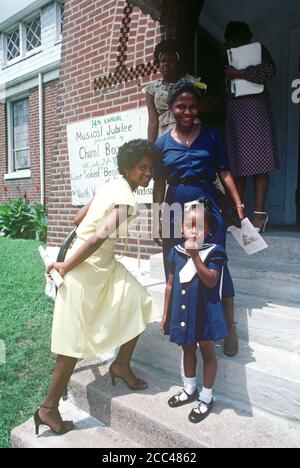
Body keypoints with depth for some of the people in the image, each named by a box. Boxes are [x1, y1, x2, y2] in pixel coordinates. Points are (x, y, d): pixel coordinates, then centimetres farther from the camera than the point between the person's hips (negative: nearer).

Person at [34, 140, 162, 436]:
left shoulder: (111, 186, 8)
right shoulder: (126, 199, -18)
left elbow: (79, 218, 13)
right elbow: (99, 238, -27)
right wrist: (66, 267, -19)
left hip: (103, 266, 9)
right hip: (85, 272, -9)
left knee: (139, 304, 9)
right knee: (75, 343, 3)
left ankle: (121, 365, 27)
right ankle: (48, 408, 22)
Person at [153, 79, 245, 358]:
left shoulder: (211, 135, 5)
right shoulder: (162, 143, 8)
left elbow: (224, 173, 2)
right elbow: (159, 185, 9)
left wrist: (239, 205, -9)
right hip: (175, 211, 2)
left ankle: (230, 326, 14)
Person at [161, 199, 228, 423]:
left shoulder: (213, 252, -13)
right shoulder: (176, 252, -1)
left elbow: (211, 281, -25)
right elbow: (170, 284, 5)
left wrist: (195, 256, -32)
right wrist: (166, 313, 8)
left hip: (204, 311, -4)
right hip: (181, 311, 5)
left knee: (207, 352, 13)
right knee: (188, 349, 22)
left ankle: (206, 398, 32)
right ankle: (190, 389, 44)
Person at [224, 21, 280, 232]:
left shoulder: (258, 49, 10)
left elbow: (270, 70, -9)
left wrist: (239, 74, -9)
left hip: (253, 107, -5)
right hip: (234, 110, 6)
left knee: (256, 160, -12)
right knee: (237, 162, -1)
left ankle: (260, 212, -13)